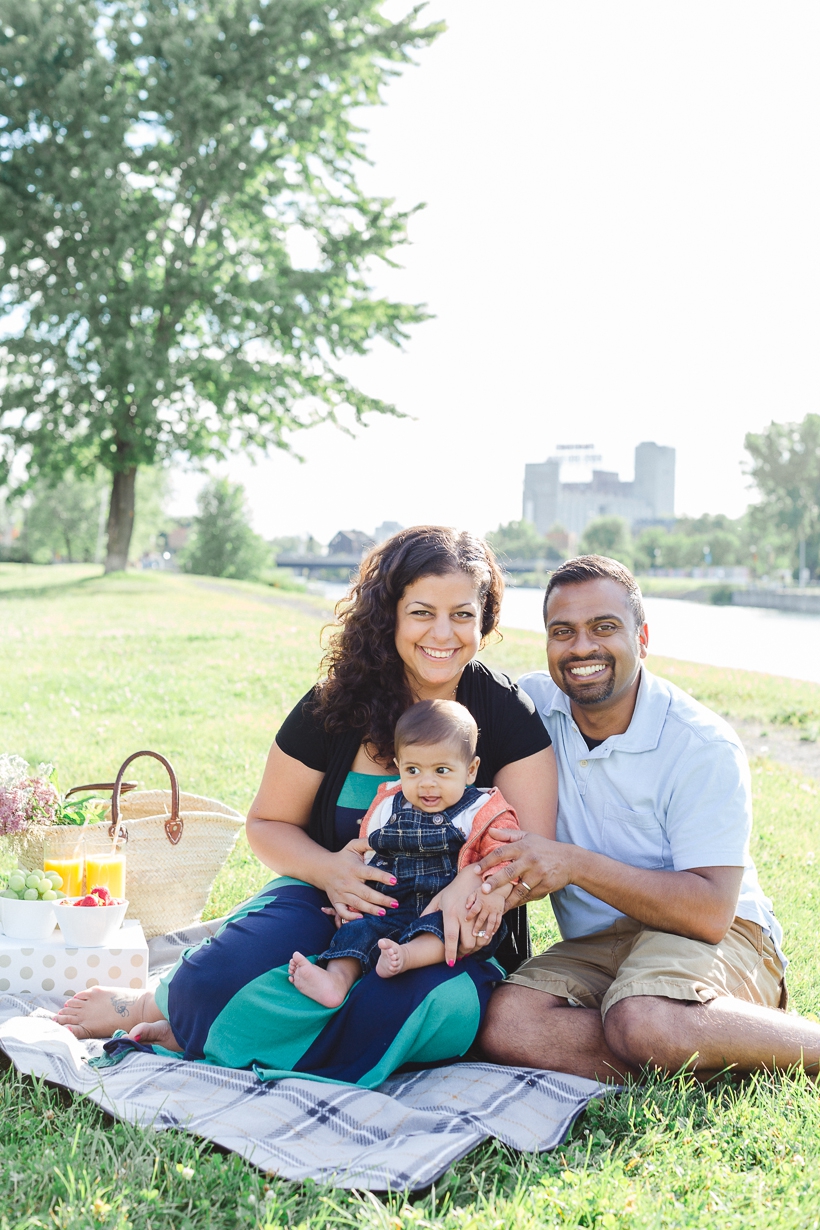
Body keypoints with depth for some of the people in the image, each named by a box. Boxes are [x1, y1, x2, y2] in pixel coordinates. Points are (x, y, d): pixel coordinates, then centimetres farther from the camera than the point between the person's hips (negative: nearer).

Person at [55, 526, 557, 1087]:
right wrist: (329, 869, -18)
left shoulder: (507, 712, -7)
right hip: (335, 900, 0)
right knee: (222, 975, -33)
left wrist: (472, 882, -34)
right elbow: (268, 823, 4)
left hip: (451, 932, 1)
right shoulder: (336, 708, -5)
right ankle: (190, 999, 5)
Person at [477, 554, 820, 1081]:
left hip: (709, 938, -4)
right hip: (595, 947, 5)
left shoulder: (704, 745, -15)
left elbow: (711, 911, -20)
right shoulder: (529, 704, -2)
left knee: (643, 1022, -37)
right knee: (506, 1023, -26)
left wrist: (575, 864, -27)